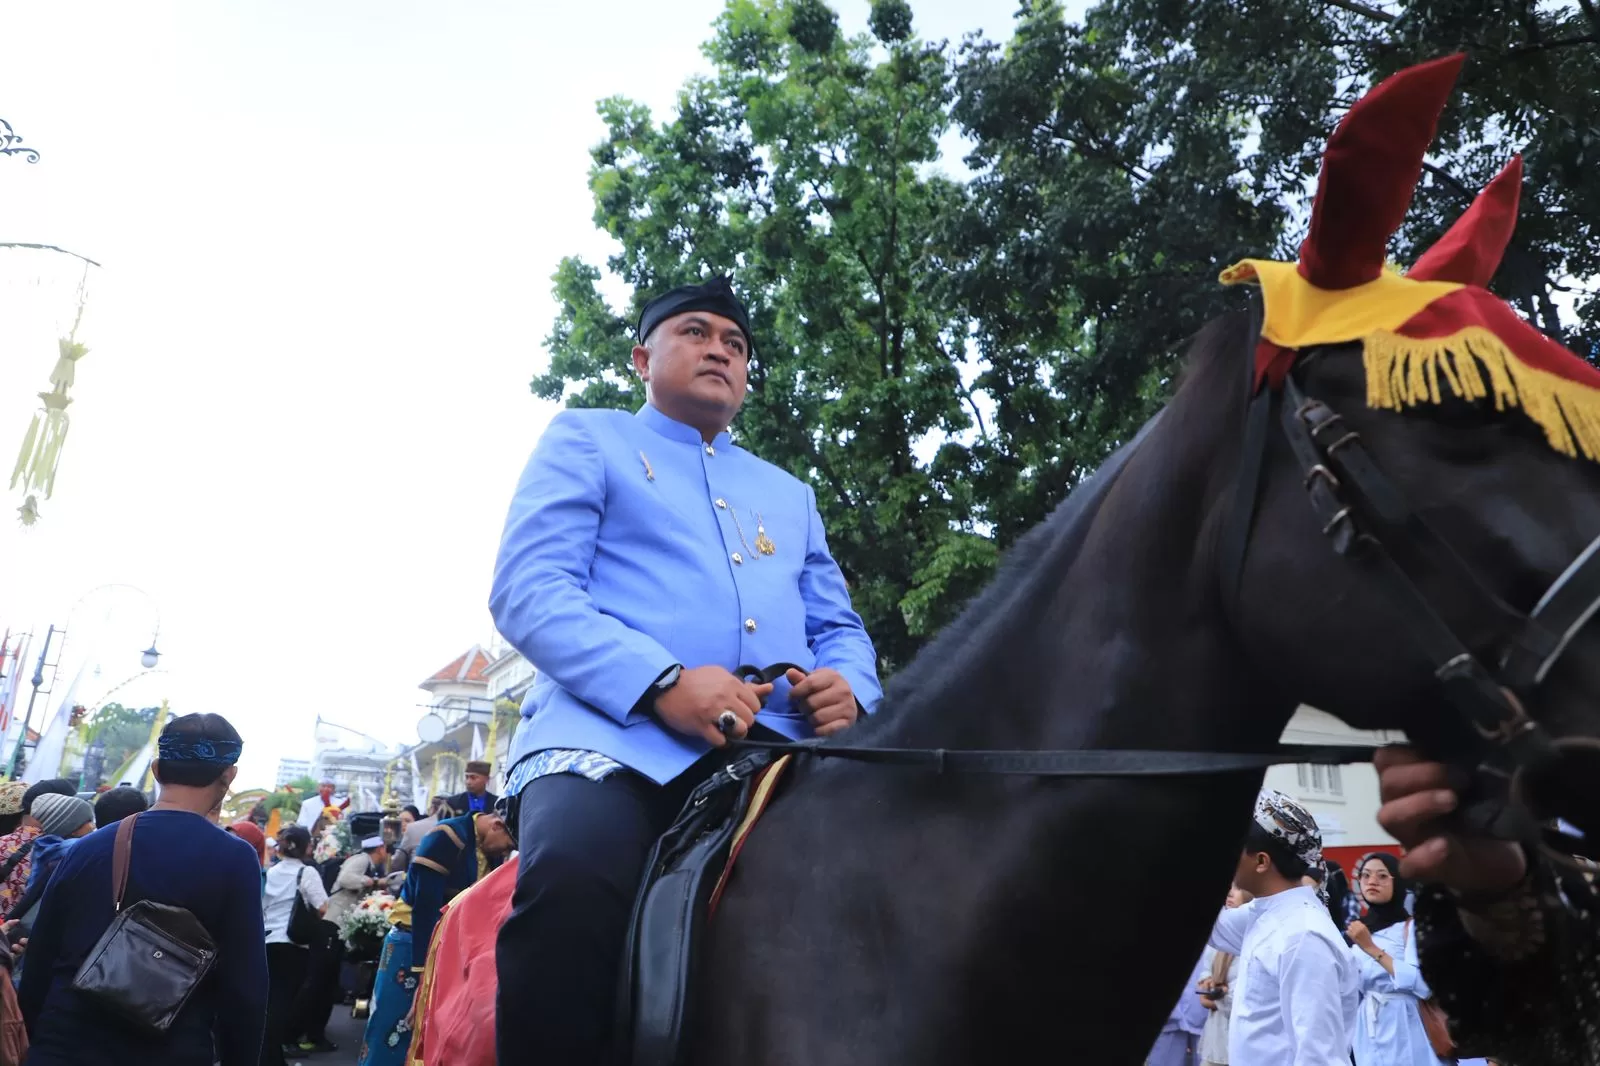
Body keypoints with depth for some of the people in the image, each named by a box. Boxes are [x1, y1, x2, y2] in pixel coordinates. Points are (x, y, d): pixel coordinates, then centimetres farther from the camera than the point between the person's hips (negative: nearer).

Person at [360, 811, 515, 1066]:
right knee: (390, 1040, -2)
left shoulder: (491, 851, 2)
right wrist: (423, 971, -23)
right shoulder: (448, 838, -20)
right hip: (414, 943, -7)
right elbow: (425, 906, -23)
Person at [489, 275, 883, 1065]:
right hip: (619, 730, -4)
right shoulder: (586, 441, 15)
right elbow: (527, 592, 0)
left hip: (776, 749, 5)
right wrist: (661, 682, -17)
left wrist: (848, 687, -1)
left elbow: (838, 626, 26)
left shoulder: (789, 494, 30)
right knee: (572, 880, -35)